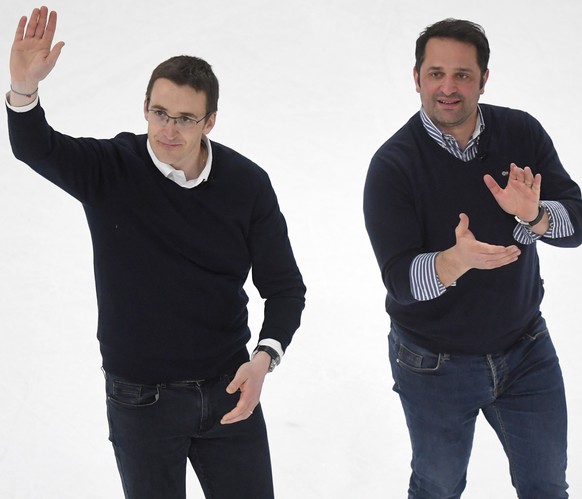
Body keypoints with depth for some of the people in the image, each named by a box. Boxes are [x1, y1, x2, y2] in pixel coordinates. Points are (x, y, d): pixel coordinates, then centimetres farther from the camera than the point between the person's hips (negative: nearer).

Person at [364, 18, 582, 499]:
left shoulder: (521, 133, -8)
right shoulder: (392, 165, -18)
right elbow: (400, 279, -24)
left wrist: (534, 215, -35)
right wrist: (457, 260, -44)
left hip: (526, 348, 3)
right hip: (435, 364, -3)